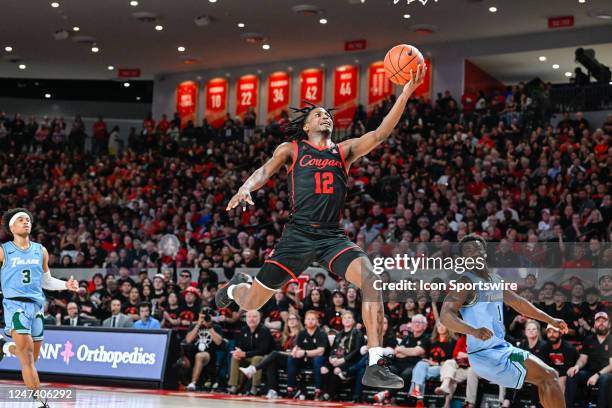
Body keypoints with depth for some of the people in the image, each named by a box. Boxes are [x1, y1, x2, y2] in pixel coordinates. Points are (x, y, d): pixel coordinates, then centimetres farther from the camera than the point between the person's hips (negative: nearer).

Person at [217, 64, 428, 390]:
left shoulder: (344, 150, 14)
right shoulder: (291, 150, 10)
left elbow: (380, 134, 2)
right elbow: (266, 170, -3)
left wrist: (405, 95, -10)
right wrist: (245, 189, -26)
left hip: (333, 236, 2)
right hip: (298, 235, -1)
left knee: (371, 281, -26)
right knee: (251, 303, 6)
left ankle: (375, 366, -24)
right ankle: (236, 286, 46)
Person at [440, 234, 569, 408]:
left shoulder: (495, 280, 12)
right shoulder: (466, 282, -15)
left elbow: (518, 302, 26)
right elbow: (445, 315, -28)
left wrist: (550, 320, 28)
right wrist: (474, 331, -43)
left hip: (502, 348, 9)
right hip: (486, 354, -9)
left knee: (547, 378, 16)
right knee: (549, 376, -10)